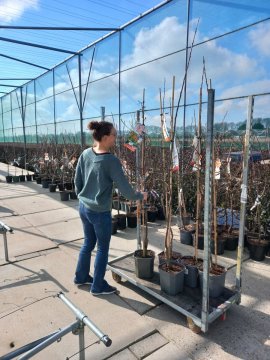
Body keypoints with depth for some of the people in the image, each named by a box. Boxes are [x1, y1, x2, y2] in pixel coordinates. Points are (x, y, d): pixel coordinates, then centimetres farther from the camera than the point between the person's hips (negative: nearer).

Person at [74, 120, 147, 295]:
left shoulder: (85, 154, -2)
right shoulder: (111, 160, -22)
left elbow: (77, 181, 7)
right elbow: (125, 188, -17)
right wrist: (141, 196, 0)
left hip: (83, 207, 7)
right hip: (100, 212, -7)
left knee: (88, 243, 25)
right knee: (103, 249, 13)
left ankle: (81, 276, 42)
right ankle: (98, 286, 29)